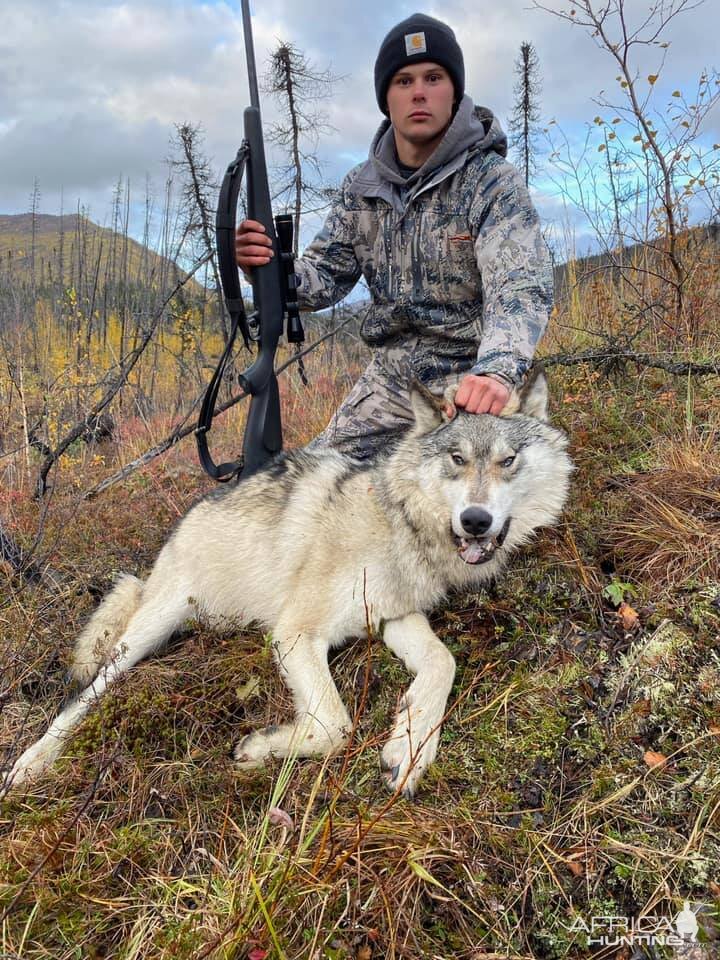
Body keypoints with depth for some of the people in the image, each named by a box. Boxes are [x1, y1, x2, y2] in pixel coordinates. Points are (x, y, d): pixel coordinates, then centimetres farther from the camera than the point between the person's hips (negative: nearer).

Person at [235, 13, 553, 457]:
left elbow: (521, 287, -26)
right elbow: (326, 277, 3)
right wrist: (272, 267, -21)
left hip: (472, 383, -4)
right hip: (390, 377, 5)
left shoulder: (492, 180, -13)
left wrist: (496, 371, -47)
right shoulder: (362, 187, 4)